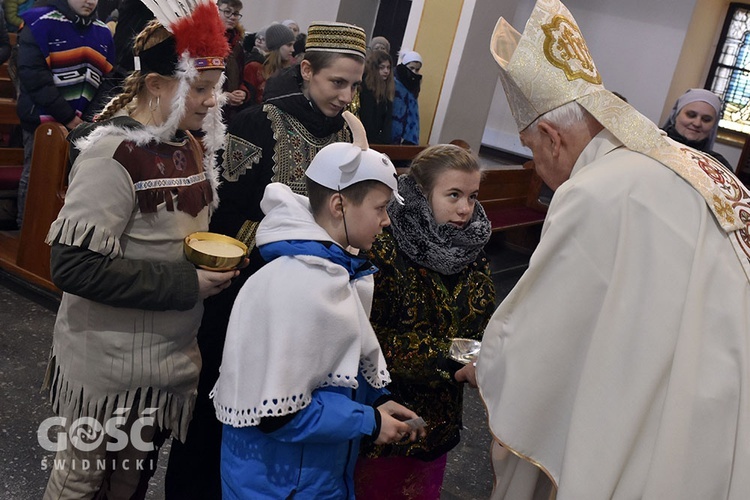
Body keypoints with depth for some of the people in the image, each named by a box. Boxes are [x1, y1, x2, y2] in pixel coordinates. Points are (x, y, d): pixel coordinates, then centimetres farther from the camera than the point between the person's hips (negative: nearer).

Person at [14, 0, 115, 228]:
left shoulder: (103, 32, 10)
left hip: (85, 123, 4)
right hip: (44, 120, -4)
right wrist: (66, 116, -15)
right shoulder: (40, 24, -7)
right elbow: (34, 77, -14)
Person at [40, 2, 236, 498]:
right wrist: (186, 284, -24)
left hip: (171, 356, 7)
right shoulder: (113, 153, -22)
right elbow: (74, 265, -26)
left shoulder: (191, 145, 4)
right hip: (111, 364, -7)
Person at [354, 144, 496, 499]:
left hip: (440, 419, 6)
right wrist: (448, 359, -25)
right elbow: (371, 338, -22)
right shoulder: (385, 250, -20)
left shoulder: (472, 251, 1)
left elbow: (481, 324, 7)